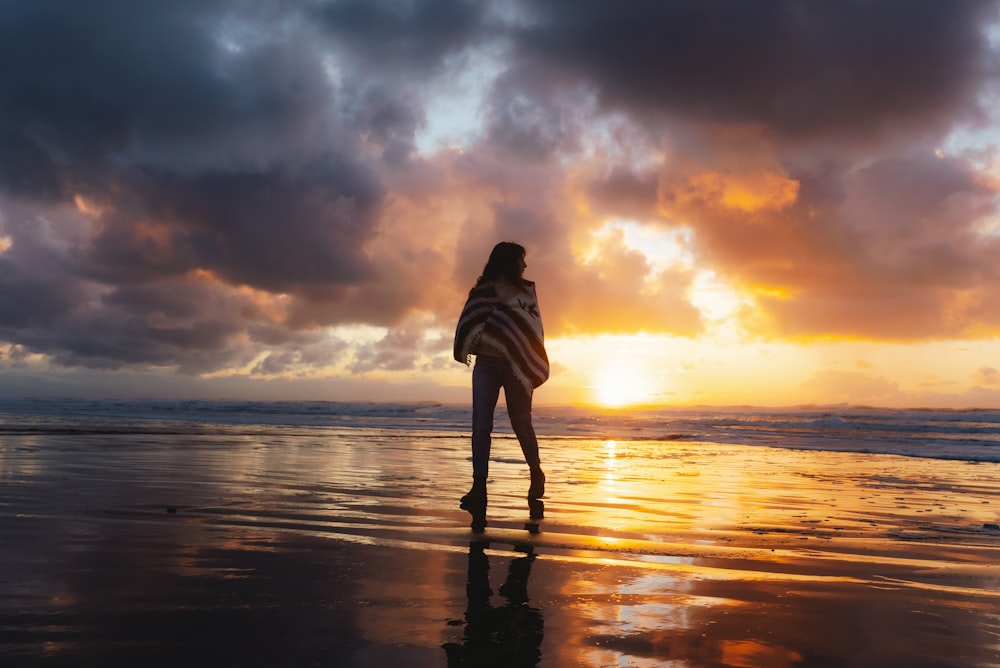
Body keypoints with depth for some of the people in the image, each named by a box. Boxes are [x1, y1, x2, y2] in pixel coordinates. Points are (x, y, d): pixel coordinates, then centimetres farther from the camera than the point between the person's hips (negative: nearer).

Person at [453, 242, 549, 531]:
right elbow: (469, 323, 2)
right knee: (480, 427, -9)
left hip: (515, 364, 0)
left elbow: (533, 328, 3)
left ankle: (536, 475, 27)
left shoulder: (525, 290, 10)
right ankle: (479, 488, -11)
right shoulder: (482, 291, 10)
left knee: (521, 425, 5)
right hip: (486, 364, 0)